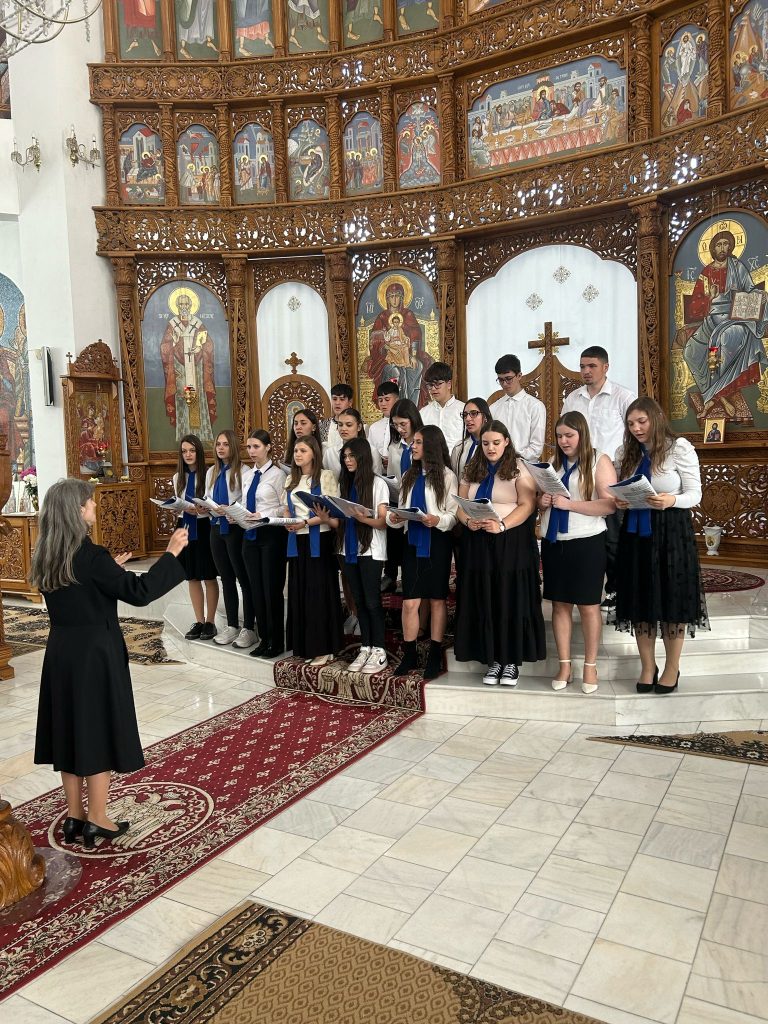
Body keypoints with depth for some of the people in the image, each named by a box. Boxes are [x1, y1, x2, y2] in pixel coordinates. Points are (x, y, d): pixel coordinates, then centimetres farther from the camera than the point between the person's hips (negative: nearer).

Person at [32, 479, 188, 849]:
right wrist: (171, 553, -15)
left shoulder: (46, 556, 3)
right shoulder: (90, 554, -20)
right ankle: (97, 820, 16)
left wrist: (109, 569, 20)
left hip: (61, 653, 7)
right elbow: (138, 592, -21)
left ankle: (74, 816, 27)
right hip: (94, 655, -7)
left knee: (71, 730, 15)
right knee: (100, 732, 5)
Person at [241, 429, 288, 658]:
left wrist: (263, 515, -22)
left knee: (272, 588, 1)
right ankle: (263, 638, 23)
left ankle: (276, 641, 14)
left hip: (271, 534, -7)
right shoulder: (246, 475, 11)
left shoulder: (277, 474, -9)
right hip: (250, 534, 7)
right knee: (256, 588, 11)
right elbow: (244, 503, 14)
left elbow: (285, 507, -11)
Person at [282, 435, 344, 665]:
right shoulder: (291, 480, 15)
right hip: (297, 542, 6)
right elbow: (286, 510, 16)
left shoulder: (326, 476, -4)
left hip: (319, 542, -6)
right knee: (299, 592, 7)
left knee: (319, 592, -4)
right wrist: (287, 522, -6)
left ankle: (324, 648, 4)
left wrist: (307, 522, -19)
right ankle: (304, 646, 16)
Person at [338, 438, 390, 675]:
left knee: (372, 601, -4)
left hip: (371, 551, -5)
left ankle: (379, 652, 4)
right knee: (359, 601, 9)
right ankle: (365, 649, 15)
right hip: (349, 549, 5)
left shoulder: (377, 483, -5)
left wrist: (363, 519, -27)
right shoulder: (344, 483, 11)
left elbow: (383, 521, -9)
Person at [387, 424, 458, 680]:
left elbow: (454, 514, -8)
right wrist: (393, 517, -9)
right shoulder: (409, 476, 13)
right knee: (410, 602, 1)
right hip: (412, 541, 4)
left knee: (437, 600, 5)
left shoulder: (446, 476, -3)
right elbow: (402, 509, 12)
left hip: (437, 542, -4)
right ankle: (409, 656, 12)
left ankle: (435, 657, 15)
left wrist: (437, 520, -26)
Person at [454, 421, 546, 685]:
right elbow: (460, 503, 11)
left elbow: (527, 505, -10)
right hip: (478, 544, 4)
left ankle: (512, 661, 8)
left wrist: (501, 526, -23)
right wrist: (468, 521, -11)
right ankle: (493, 659, 13)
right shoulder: (472, 470, 13)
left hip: (511, 544, -4)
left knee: (511, 600, -2)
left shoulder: (518, 469, -1)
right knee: (484, 601, 4)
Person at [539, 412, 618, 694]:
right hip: (554, 543, 5)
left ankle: (590, 666, 15)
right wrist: (543, 503, -4)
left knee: (588, 606, 3)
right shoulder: (553, 462, 12)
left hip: (586, 543, -5)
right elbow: (542, 500, 19)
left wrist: (568, 504, -19)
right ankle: (564, 665, 17)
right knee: (560, 605, 8)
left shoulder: (600, 461, -4)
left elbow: (610, 505, -14)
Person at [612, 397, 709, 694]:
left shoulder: (680, 448, -7)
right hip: (636, 531, 4)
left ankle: (672, 668, 19)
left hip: (672, 532, -4)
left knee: (673, 598, 3)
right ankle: (647, 667, 22)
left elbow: (695, 495, -8)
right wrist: (620, 502, -12)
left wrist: (671, 500, -27)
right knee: (640, 599, 7)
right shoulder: (625, 453, 7)